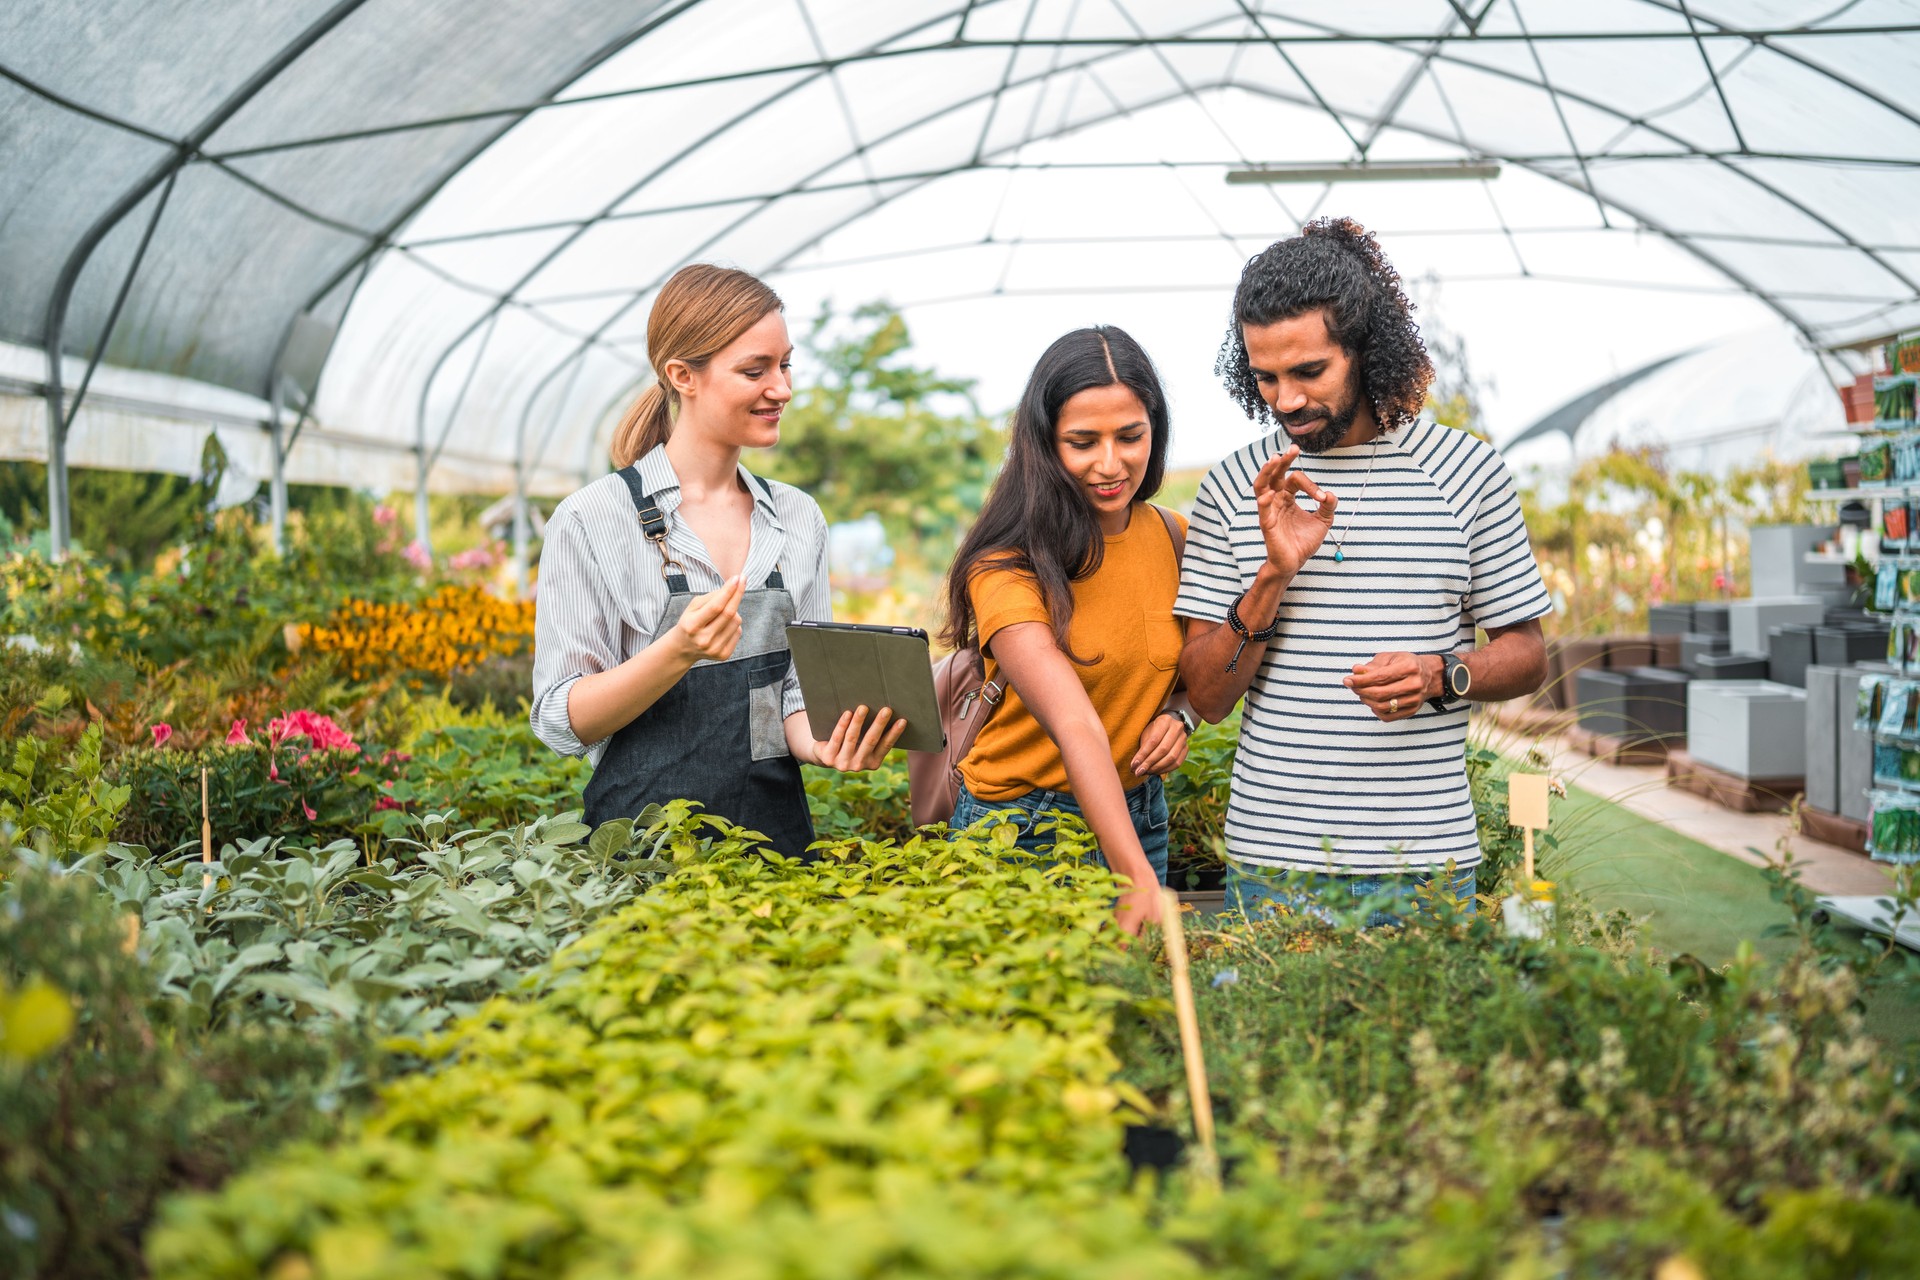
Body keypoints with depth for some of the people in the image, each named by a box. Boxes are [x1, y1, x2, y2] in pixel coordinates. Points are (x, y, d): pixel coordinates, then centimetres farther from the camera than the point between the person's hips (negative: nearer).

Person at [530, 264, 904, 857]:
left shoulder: (799, 518, 8)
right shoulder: (592, 520, -6)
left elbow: (802, 683, 11)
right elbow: (561, 721, -8)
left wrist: (823, 742, -11)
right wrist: (680, 651, -23)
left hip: (777, 827, 4)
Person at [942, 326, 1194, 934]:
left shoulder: (1176, 540, -2)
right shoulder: (1008, 566, -21)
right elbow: (1076, 726, -33)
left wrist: (1181, 713, -9)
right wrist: (1137, 878, -43)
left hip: (1139, 816, 5)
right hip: (1023, 829, -5)